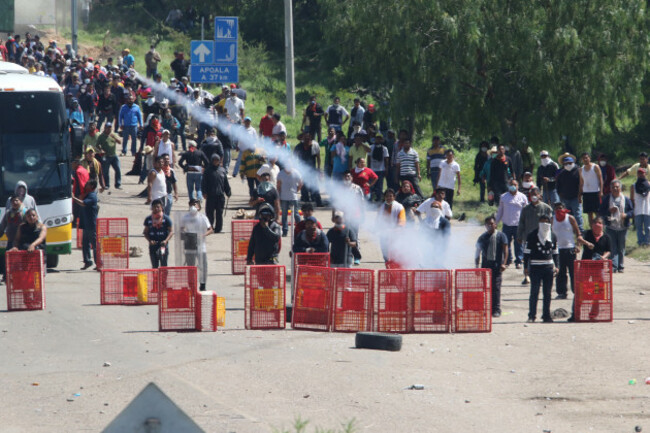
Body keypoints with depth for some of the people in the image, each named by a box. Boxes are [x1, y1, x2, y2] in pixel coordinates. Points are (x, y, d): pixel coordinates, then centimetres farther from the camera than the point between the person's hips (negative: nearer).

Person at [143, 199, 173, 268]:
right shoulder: (148, 219, 7)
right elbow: (145, 232, 11)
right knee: (154, 266, 6)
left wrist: (166, 240, -17)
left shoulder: (166, 219, -1)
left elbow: (171, 231, -1)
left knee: (163, 265, -5)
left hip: (163, 245, -3)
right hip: (153, 245, 3)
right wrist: (149, 240, -8)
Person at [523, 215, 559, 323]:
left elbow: (555, 252, 19)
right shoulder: (532, 236, -2)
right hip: (535, 267, -4)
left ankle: (546, 315, 11)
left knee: (547, 293, 5)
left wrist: (556, 266, 12)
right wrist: (526, 266, -5)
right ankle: (532, 315, 0)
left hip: (548, 267, 4)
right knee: (534, 292, -5)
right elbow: (526, 252, -1)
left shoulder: (552, 236, 11)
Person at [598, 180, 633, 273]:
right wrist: (609, 211, -16)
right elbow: (600, 212, 3)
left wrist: (626, 215, -12)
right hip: (611, 227, -1)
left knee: (621, 248, 5)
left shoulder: (626, 200, 8)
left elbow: (632, 212, 9)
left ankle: (620, 266, 13)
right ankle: (613, 266, -15)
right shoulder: (606, 199, 6)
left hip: (622, 228, 1)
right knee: (613, 247, -9)